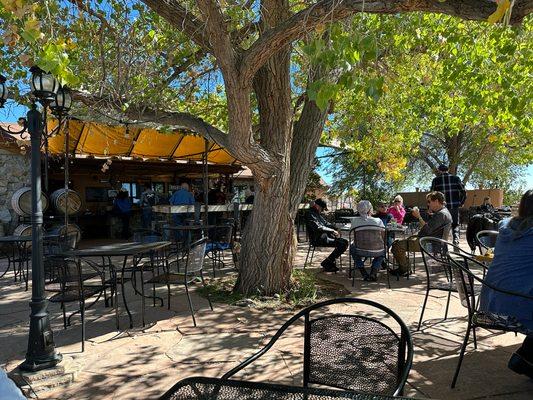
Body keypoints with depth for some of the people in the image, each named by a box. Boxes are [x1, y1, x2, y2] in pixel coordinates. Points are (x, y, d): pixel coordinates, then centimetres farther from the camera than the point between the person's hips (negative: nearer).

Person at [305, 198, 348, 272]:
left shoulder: (317, 214, 20)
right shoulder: (310, 215, -13)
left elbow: (326, 223, 23)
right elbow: (318, 228, -22)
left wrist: (335, 229, 4)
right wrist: (332, 231, -15)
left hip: (325, 236, 10)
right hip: (318, 239, -10)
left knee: (345, 242, 3)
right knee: (342, 244, -19)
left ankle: (330, 263, 5)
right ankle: (326, 263, -7)